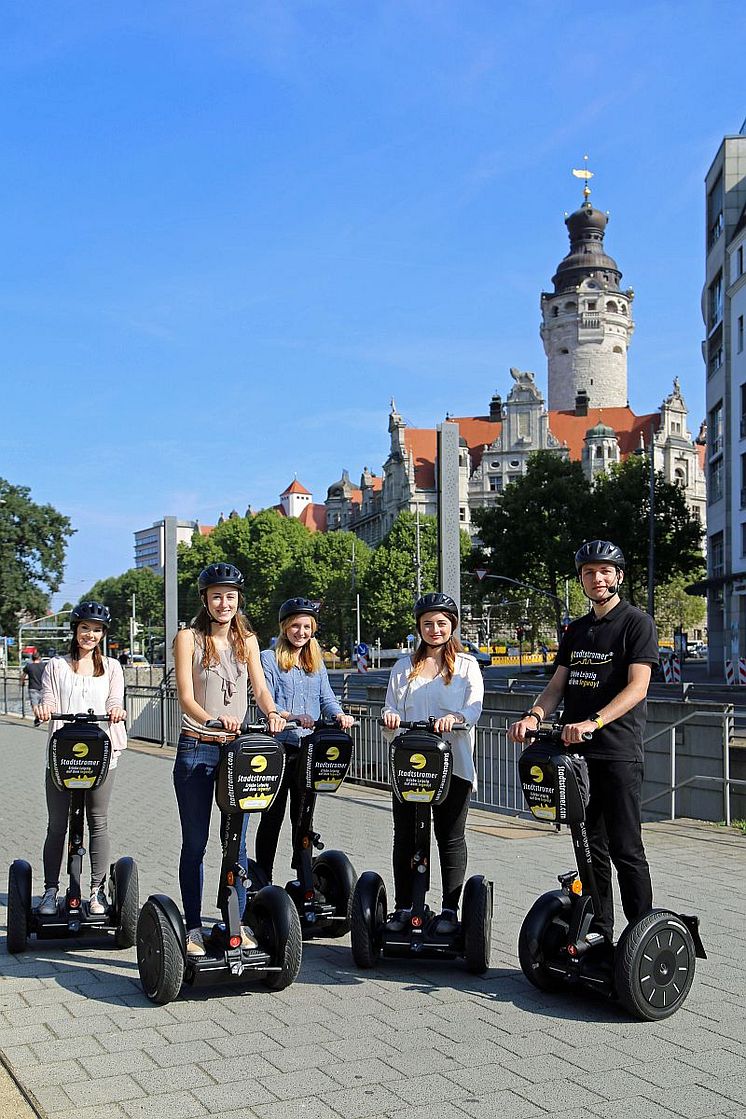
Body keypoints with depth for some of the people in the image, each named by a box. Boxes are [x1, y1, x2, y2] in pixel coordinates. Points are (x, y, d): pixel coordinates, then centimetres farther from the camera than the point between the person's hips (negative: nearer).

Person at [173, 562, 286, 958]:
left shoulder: (247, 641, 10)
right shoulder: (189, 638, -3)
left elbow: (260, 689, 4)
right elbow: (186, 697, -12)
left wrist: (272, 713, -18)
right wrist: (212, 720, -32)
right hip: (197, 749, -3)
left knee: (237, 841, 6)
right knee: (195, 843, 3)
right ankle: (193, 928, 11)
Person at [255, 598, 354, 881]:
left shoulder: (317, 663, 17)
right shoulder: (269, 658, 0)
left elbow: (326, 698, 8)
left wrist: (339, 715, -15)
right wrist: (292, 716, -28)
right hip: (278, 745, -5)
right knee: (272, 815, 1)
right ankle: (263, 881, 8)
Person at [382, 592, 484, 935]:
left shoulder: (466, 665, 7)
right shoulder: (404, 667, 15)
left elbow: (474, 708, -6)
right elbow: (392, 706, 12)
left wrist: (454, 719, -28)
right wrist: (390, 716, -13)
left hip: (452, 764, -2)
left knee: (450, 838, 3)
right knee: (405, 836, 5)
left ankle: (450, 910, 13)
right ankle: (402, 908, 16)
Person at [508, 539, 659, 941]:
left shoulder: (637, 622, -3)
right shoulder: (575, 630, 18)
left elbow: (637, 686, -14)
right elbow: (557, 685, 12)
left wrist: (593, 722, -27)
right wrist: (534, 715, -10)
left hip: (618, 754, -7)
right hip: (576, 752, 7)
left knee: (626, 849, -5)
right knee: (591, 848, 12)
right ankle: (599, 935, 20)